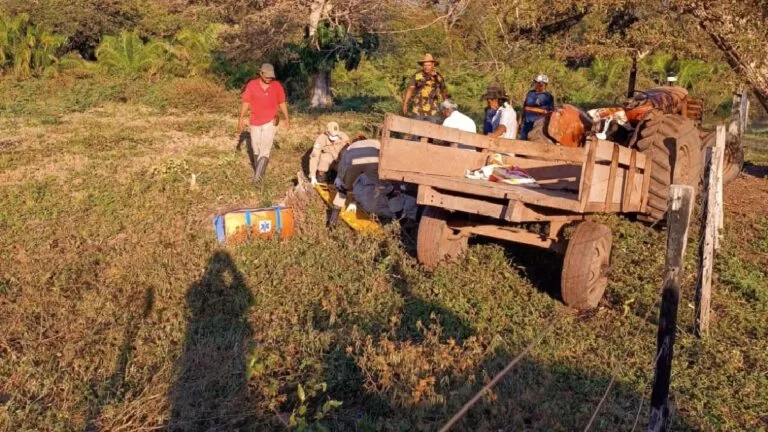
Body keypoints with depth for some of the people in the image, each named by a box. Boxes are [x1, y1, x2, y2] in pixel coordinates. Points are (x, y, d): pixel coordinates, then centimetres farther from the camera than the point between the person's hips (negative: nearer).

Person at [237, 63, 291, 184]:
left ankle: (257, 176, -13)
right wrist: (241, 119, -6)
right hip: (255, 122, 1)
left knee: (265, 149, -10)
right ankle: (259, 171, 26)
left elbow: (282, 103, 5)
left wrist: (287, 119, 6)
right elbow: (246, 103, -3)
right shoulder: (251, 85, -7)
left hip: (270, 122, -1)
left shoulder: (277, 85, -5)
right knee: (256, 149, 10)